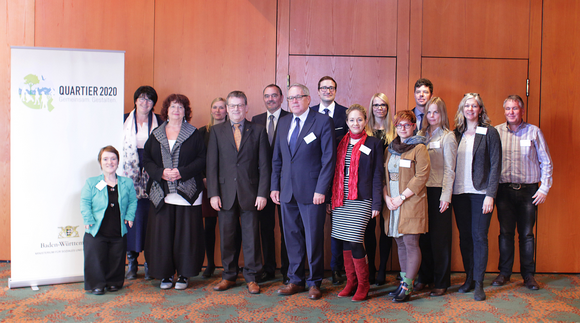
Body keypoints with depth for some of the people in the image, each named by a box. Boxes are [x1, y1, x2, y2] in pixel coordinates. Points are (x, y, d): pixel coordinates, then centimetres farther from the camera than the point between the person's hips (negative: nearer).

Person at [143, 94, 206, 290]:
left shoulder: (194, 134, 5)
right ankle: (166, 274, 15)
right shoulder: (156, 134, 12)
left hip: (187, 192, -2)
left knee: (186, 234, -1)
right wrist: (161, 173, -10)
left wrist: (182, 172, -14)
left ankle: (184, 275, 12)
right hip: (161, 193, 2)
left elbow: (202, 160, -2)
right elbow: (147, 159, 8)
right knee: (162, 233, 2)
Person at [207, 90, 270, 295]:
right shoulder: (216, 131, 9)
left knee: (251, 237, 3)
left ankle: (251, 277, 16)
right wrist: (213, 193, -4)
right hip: (226, 193, 2)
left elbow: (264, 165, 2)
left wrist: (262, 193, -6)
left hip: (250, 193, -1)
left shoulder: (258, 131, 5)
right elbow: (212, 165, 4)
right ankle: (228, 276, 23)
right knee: (226, 237, 8)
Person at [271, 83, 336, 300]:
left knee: (314, 239, 3)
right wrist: (274, 186, 9)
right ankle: (295, 280, 26)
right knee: (292, 237, 12)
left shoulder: (323, 122, -4)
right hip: (287, 191, 5)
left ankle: (314, 282, 19)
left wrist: (321, 190, -14)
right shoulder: (283, 122, 13)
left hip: (311, 191, -5)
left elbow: (329, 158, -9)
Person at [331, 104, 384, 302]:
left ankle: (363, 285, 8)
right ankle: (351, 283, 20)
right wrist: (331, 197, 7)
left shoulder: (373, 144, 2)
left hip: (361, 200, -4)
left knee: (354, 241, -9)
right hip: (341, 200, 4)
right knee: (345, 242, 7)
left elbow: (377, 175, 0)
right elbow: (335, 172, 13)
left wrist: (376, 203, -6)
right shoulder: (341, 143, 13)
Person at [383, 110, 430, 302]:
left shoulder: (419, 148, -3)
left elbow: (421, 177, -11)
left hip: (411, 202, -6)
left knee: (411, 243, -5)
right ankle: (404, 282, 18)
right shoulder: (390, 149, 15)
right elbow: (384, 175, 14)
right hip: (392, 204, 6)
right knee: (400, 244, 10)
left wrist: (402, 197, -14)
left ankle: (407, 288, -1)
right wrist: (387, 197, -1)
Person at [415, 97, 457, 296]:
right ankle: (424, 277, 21)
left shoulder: (447, 137, -2)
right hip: (421, 190, 4)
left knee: (440, 237, 2)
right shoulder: (420, 135, 11)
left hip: (438, 191, -4)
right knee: (423, 236, 9)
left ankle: (441, 282, 12)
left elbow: (449, 169, -5)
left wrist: (446, 196, -11)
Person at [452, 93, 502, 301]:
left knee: (479, 236, -2)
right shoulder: (457, 134, 10)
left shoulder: (489, 133, 0)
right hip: (459, 192, 4)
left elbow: (495, 165, -4)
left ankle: (479, 283, 7)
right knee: (464, 236, 8)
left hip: (480, 192, -3)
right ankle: (469, 278, 20)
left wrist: (490, 194, -11)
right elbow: (451, 164, 11)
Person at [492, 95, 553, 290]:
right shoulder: (496, 132, 4)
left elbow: (546, 162, 6)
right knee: (505, 232, 5)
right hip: (504, 190, 1)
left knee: (526, 234, 4)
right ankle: (504, 272, 17)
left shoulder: (534, 132, 3)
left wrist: (544, 188, -1)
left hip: (528, 190, 0)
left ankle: (528, 274, 15)